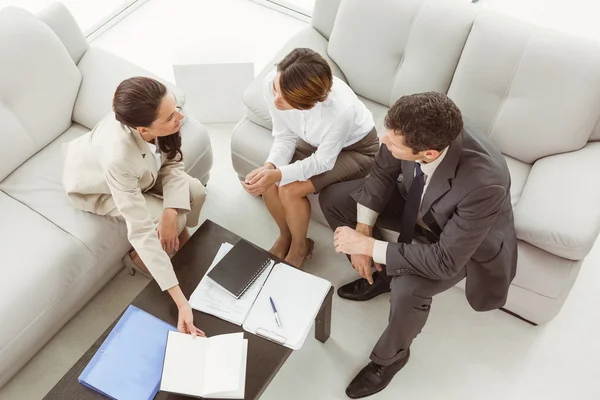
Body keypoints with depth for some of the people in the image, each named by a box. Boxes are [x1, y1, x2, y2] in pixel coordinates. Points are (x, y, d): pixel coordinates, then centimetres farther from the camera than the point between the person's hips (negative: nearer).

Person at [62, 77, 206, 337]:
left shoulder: (157, 114, -33)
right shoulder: (118, 157, -46)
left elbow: (173, 162, -16)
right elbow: (141, 231, -44)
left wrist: (171, 211, -32)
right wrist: (180, 301, -44)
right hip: (96, 186, -5)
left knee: (195, 193, -9)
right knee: (176, 221, -19)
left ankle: (184, 244, 22)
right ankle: (137, 260, 13)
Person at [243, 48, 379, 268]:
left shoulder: (341, 110, -42)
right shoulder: (272, 83, -28)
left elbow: (323, 161, -25)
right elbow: (285, 137, -13)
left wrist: (279, 174, -37)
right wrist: (269, 167, -31)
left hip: (356, 150, -5)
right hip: (316, 141, 5)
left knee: (289, 190, -20)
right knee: (266, 182, -12)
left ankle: (300, 246, 10)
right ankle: (285, 235, 18)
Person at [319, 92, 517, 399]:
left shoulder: (484, 182, -44)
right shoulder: (414, 132, -30)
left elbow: (445, 260, -36)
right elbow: (383, 173, -9)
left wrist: (369, 246, -33)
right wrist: (363, 230, -18)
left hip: (459, 242, -5)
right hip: (415, 203, 6)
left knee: (407, 289, -31)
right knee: (333, 199, -1)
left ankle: (390, 356, 3)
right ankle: (379, 275, 17)